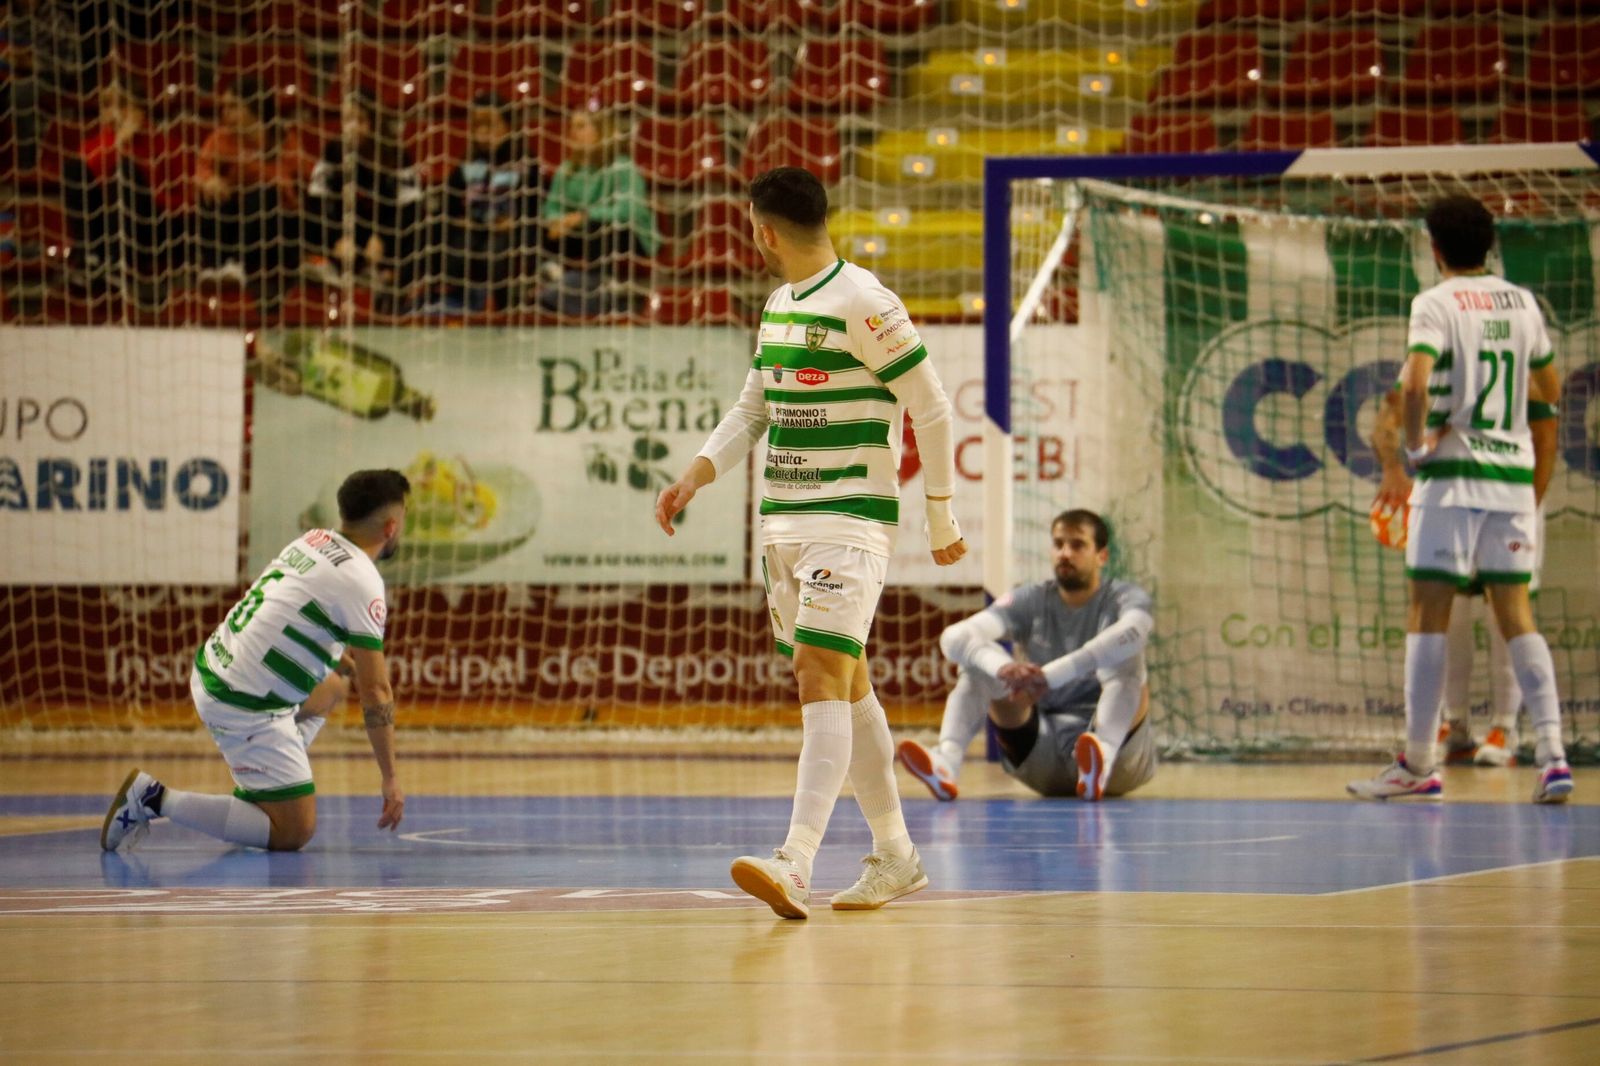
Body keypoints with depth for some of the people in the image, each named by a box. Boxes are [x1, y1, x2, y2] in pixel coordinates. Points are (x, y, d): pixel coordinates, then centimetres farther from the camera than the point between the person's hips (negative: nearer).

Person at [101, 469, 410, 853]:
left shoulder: (313, 540, 8)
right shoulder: (362, 582, -15)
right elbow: (375, 692, -13)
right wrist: (390, 779, -5)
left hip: (212, 672, 9)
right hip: (246, 706, -9)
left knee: (335, 682, 30)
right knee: (294, 833, -4)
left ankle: (260, 788, 21)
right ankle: (156, 798, -9)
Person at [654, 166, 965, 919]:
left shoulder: (862, 304, -12)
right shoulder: (778, 305, 14)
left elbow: (932, 410, -9)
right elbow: (753, 409, 22)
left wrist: (941, 520, -6)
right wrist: (693, 478, 6)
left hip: (852, 521, -9)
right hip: (783, 519, 9)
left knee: (821, 678, -18)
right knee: (846, 687, 12)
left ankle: (794, 866, -29)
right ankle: (895, 857, 22)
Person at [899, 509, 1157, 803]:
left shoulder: (1123, 597, -2)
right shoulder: (1032, 601, 5)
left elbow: (1132, 631, -30)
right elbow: (954, 637, -12)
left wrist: (1051, 675, -42)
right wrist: (1003, 668, -35)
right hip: (1045, 755, 3)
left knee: (1123, 655, -26)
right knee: (980, 657, -12)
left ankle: (1103, 753, -55)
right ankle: (947, 762, -39)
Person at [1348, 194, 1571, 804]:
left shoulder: (1437, 304, -8)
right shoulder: (1521, 303, 10)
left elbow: (1415, 384, -23)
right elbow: (1550, 390, 22)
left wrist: (1414, 444, -9)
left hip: (1452, 474, -5)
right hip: (1513, 473, 5)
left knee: (1428, 613, 0)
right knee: (1515, 615, 7)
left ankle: (1418, 766, 1)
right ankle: (1552, 754, -5)